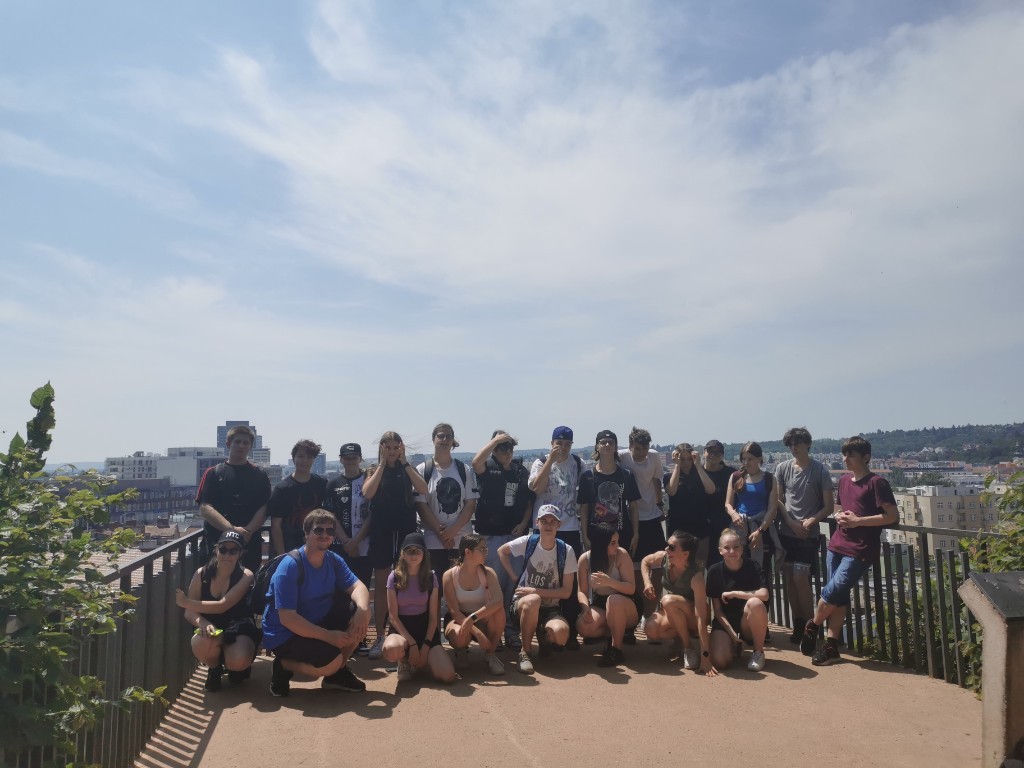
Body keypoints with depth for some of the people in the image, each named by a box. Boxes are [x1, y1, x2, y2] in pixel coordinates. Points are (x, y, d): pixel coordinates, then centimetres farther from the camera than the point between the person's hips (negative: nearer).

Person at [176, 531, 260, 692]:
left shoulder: (245, 576, -13)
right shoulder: (202, 574, -5)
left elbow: (222, 606, -23)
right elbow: (189, 612, -7)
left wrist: (186, 602, -26)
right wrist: (202, 623, -30)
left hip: (238, 629, -1)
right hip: (210, 628, 2)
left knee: (238, 662, -32)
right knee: (201, 644, -36)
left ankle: (234, 668, 10)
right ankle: (214, 668, 2)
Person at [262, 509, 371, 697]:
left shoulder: (333, 560, -1)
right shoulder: (290, 566, -23)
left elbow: (357, 587, -6)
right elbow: (287, 618, -27)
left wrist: (362, 609, -30)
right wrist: (328, 635, -30)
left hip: (318, 623, 7)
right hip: (284, 635, -7)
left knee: (362, 613, -10)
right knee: (330, 662, -28)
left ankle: (338, 671, 6)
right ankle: (284, 665, 1)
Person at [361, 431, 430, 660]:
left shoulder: (408, 470, 7)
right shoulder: (374, 470, 6)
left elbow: (423, 490, -11)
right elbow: (367, 493, -13)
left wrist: (404, 462, -9)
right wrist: (383, 463, -10)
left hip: (405, 531, 1)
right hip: (381, 531, 0)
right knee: (381, 585, 4)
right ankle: (380, 637, 12)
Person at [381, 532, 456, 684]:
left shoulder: (430, 578, 0)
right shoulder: (394, 577, -5)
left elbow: (433, 616, 0)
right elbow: (393, 616, -7)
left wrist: (426, 645, -12)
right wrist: (411, 643, -16)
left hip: (425, 628, 2)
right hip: (401, 628, -1)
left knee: (447, 677, -21)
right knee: (391, 650, -41)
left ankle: (418, 661, 12)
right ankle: (404, 661, -1)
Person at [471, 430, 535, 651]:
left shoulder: (521, 470, 10)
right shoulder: (488, 467, -1)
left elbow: (529, 501, 13)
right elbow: (476, 461, -26)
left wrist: (523, 523, -2)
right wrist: (496, 440, -17)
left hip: (516, 533, 3)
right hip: (491, 534, -3)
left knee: (514, 582, 6)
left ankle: (511, 629, 16)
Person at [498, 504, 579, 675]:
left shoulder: (566, 551, -7)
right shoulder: (528, 542, -7)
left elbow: (566, 592, -7)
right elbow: (501, 551, 11)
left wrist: (535, 591, -16)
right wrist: (514, 577, 2)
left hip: (551, 608, 1)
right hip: (522, 603, -1)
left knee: (561, 633, -32)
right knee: (533, 600, -38)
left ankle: (544, 637, 8)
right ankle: (525, 652, -16)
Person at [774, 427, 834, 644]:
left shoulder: (820, 471, -3)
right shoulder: (783, 468, 4)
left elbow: (828, 507, -1)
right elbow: (778, 500, 6)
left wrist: (810, 521, -15)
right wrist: (792, 523, -6)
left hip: (808, 534, -3)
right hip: (786, 532, 3)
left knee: (800, 578, -10)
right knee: (789, 578, 5)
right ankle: (798, 624, 18)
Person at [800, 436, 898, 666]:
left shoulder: (876, 483, -9)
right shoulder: (844, 481, 13)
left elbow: (892, 516, -13)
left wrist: (857, 521, -17)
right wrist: (840, 516, 2)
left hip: (860, 550, -6)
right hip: (837, 546, 6)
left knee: (832, 591, -11)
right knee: (838, 596, 6)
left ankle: (812, 627, 13)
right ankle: (831, 645, 12)